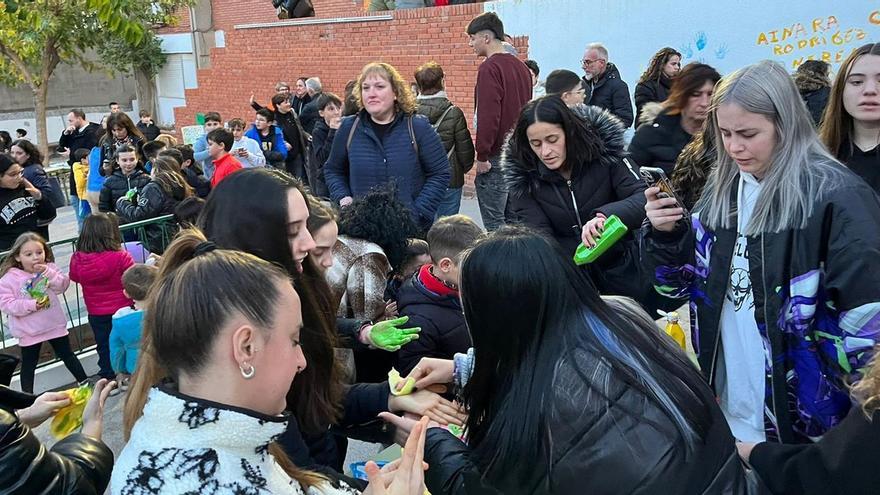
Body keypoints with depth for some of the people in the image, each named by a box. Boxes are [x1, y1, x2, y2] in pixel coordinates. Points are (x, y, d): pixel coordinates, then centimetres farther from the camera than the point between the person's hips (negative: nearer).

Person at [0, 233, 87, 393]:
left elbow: (63, 285, -11)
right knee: (29, 364, 12)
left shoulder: (49, 269, -2)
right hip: (29, 330, -2)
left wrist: (48, 272, -25)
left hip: (55, 325, 2)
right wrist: (31, 305, -26)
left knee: (68, 356, 16)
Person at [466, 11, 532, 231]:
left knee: (495, 224, -4)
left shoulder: (489, 67, -13)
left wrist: (482, 155, -15)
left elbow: (488, 116, -20)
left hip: (496, 158, -9)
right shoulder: (521, 66, 14)